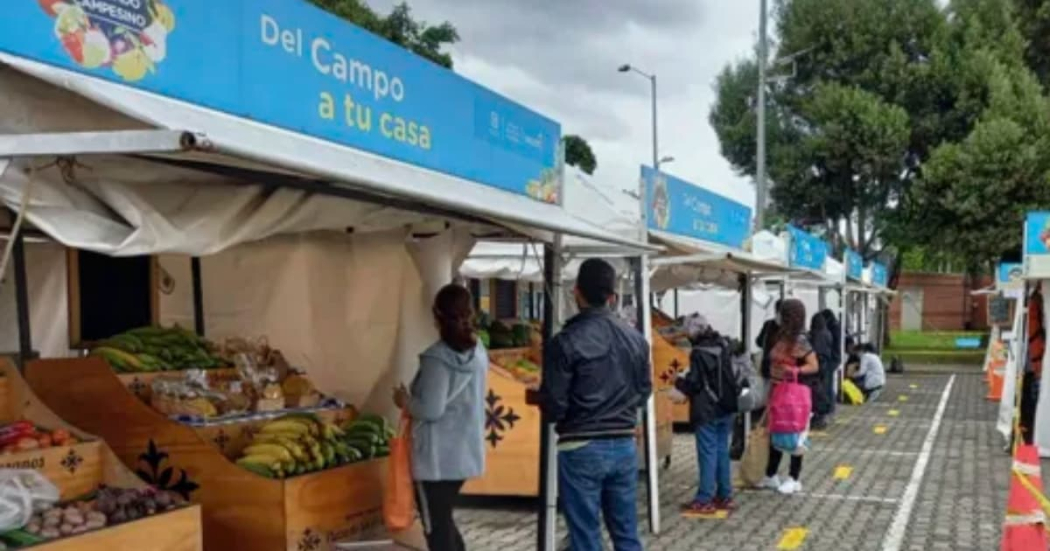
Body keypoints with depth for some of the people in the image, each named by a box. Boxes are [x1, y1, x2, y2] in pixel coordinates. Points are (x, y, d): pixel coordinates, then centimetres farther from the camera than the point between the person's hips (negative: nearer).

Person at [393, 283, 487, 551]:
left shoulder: (438, 357, -19)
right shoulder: (478, 352, 4)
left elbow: (431, 410, -21)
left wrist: (406, 401, -2)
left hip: (437, 456, -8)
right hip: (465, 451, 8)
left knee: (436, 526, 3)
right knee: (443, 520, 23)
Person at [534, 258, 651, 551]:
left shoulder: (566, 342, -14)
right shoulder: (636, 338, 4)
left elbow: (554, 407, -13)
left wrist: (536, 397, 8)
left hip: (582, 449, -5)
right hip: (624, 446, 5)